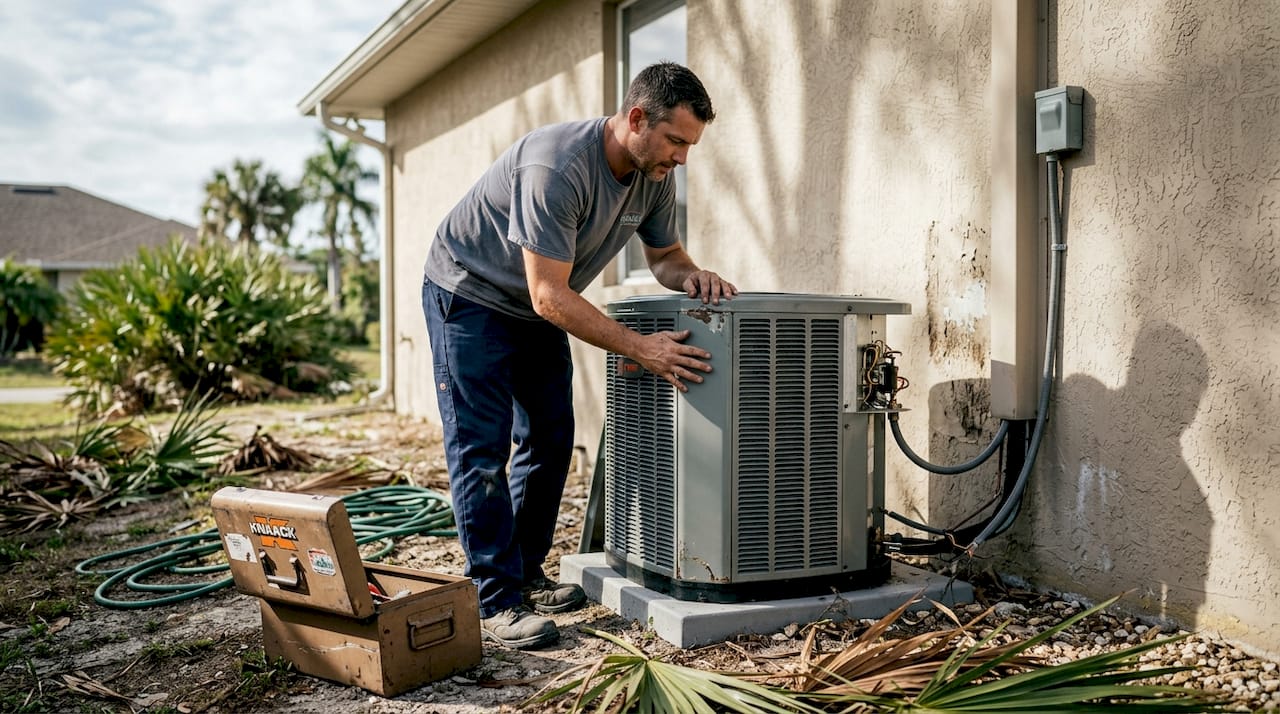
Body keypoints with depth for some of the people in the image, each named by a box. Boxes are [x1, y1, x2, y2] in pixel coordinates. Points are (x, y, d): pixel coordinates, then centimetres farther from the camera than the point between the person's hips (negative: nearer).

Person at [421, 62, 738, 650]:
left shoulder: (654, 175, -10)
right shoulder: (557, 166, -35)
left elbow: (664, 254, 4)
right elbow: (550, 296, -36)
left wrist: (690, 276, -20)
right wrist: (640, 348, -37)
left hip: (537, 307, 8)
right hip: (469, 293, -8)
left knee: (549, 441, 8)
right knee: (482, 449, -9)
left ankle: (527, 576, 20)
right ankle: (496, 603, -5)